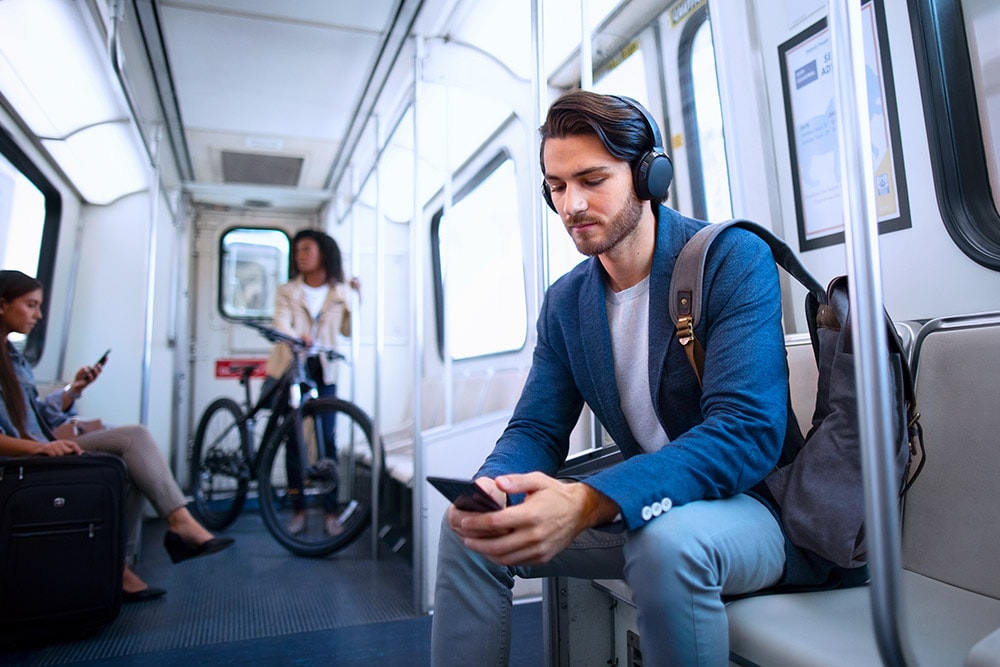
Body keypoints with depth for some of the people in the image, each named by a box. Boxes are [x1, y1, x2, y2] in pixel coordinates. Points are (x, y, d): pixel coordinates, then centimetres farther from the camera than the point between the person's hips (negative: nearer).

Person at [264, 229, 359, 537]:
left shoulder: (339, 294, 8)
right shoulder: (287, 291, 5)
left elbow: (349, 330, 2)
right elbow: (281, 322, -11)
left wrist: (358, 298, -5)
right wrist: (296, 336, -33)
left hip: (323, 371, 0)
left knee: (327, 439, -4)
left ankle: (330, 511, 2)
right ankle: (298, 509, 10)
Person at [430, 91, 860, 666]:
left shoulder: (735, 260, -16)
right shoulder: (564, 302, 3)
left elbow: (748, 431, -27)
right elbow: (536, 429, 2)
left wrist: (589, 502, -40)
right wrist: (489, 487, -24)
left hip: (753, 504, -4)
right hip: (639, 507, 5)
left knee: (668, 538, -38)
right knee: (470, 528, -8)